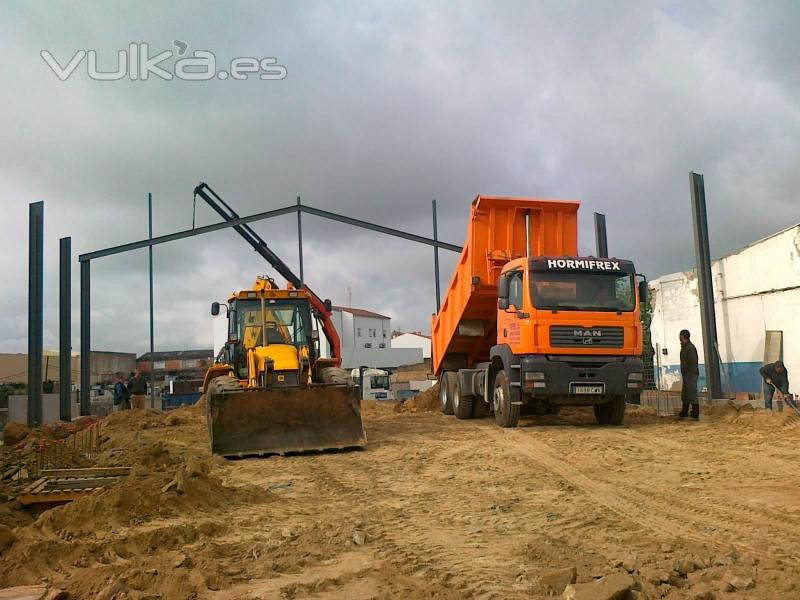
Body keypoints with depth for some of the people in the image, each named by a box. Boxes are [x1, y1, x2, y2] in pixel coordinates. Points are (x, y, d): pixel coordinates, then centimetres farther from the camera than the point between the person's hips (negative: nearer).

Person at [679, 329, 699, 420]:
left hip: (691, 375, -10)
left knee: (692, 394, -7)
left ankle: (695, 415, -3)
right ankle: (683, 414, 23)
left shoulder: (690, 348, -16)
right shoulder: (684, 347, 16)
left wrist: (691, 375, -23)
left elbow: (693, 363, -21)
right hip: (686, 374, 10)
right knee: (684, 395, 15)